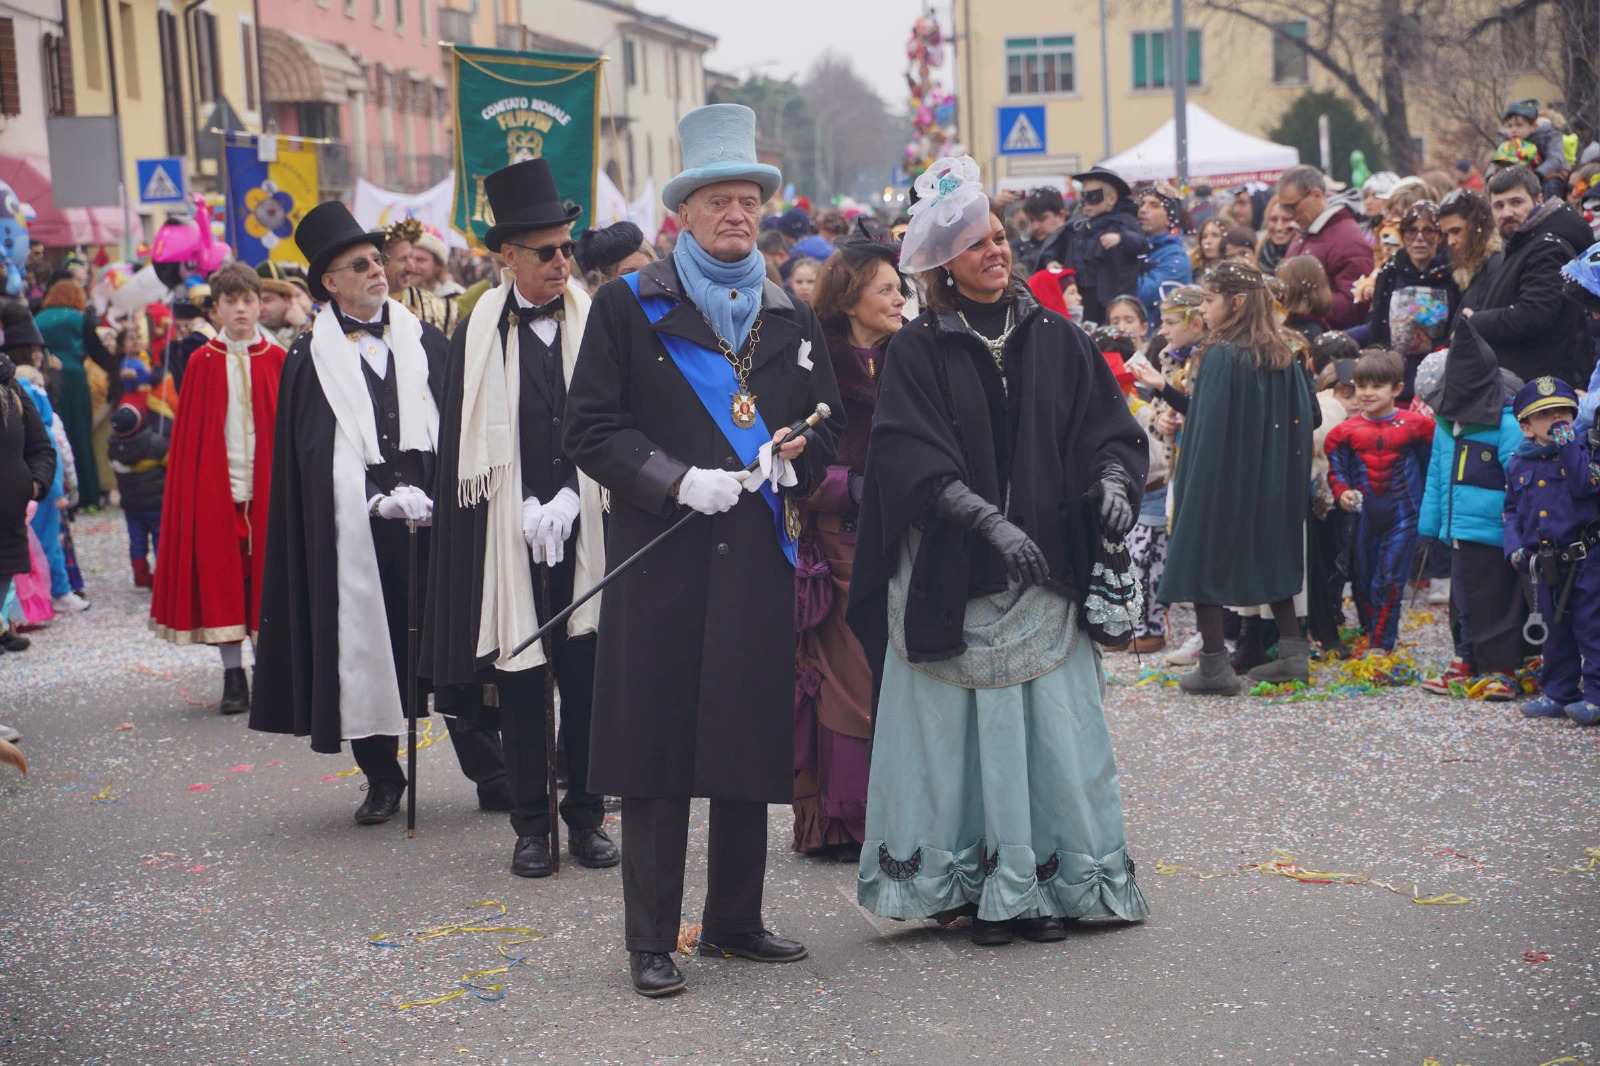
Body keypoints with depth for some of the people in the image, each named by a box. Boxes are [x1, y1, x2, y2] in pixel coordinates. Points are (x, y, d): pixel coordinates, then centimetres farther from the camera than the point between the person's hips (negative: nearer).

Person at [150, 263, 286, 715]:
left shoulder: (277, 360, 4)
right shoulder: (202, 363, 4)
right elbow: (188, 436, 5)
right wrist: (190, 493, -2)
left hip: (267, 488, 0)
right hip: (216, 489, 0)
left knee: (268, 578, 2)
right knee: (222, 582, 1)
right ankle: (233, 678, 9)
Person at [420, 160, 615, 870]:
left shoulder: (595, 324, 3)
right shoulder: (479, 335, 3)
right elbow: (460, 446, 4)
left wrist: (573, 501, -8)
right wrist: (523, 512, -5)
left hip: (587, 526, 0)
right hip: (509, 536, 0)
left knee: (588, 674, 2)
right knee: (520, 679, 4)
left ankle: (585, 816, 15)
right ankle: (532, 824, 14)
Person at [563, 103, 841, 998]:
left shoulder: (791, 317, 14)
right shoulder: (630, 305, 1)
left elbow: (828, 426, 20)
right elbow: (591, 428, -4)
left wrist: (795, 461, -2)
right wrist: (677, 480, -17)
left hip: (759, 555, 4)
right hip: (659, 557, -4)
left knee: (753, 742, 10)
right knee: (656, 750, -2)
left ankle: (736, 920, 24)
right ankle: (652, 940, 7)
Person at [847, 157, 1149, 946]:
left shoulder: (1055, 340, 9)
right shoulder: (917, 353, -1)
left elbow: (1109, 429, 8)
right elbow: (915, 463, -11)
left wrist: (1112, 480, -14)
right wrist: (990, 520, -23)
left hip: (1044, 575, 3)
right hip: (951, 577, -2)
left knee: (1052, 726, 1)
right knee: (963, 728, -1)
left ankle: (1043, 882, 11)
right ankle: (974, 887, 9)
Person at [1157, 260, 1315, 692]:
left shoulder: (1220, 357, -16)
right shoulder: (1281, 356, 4)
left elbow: (1206, 429, -17)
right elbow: (1302, 421, 8)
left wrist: (1183, 488, -10)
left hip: (1218, 479, -7)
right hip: (1268, 484, 7)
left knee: (1204, 561, 2)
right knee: (1270, 558, 18)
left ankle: (1213, 666, 2)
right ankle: (1293, 652, 19)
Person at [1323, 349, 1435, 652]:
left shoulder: (1416, 426, -1)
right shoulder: (1346, 431, 2)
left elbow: (1432, 465, 7)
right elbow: (1336, 469, 7)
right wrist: (1342, 493, -10)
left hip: (1402, 513, -3)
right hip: (1362, 513, 3)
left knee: (1389, 580, -8)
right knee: (1362, 579, 10)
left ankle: (1382, 645, -4)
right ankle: (1369, 635, 27)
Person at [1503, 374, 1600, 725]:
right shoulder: (1519, 464, 9)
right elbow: (1512, 510, 16)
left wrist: (1568, 446, -24)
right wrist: (1514, 546, 2)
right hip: (1545, 562, 5)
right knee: (1556, 629, 14)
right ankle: (1558, 693, 22)